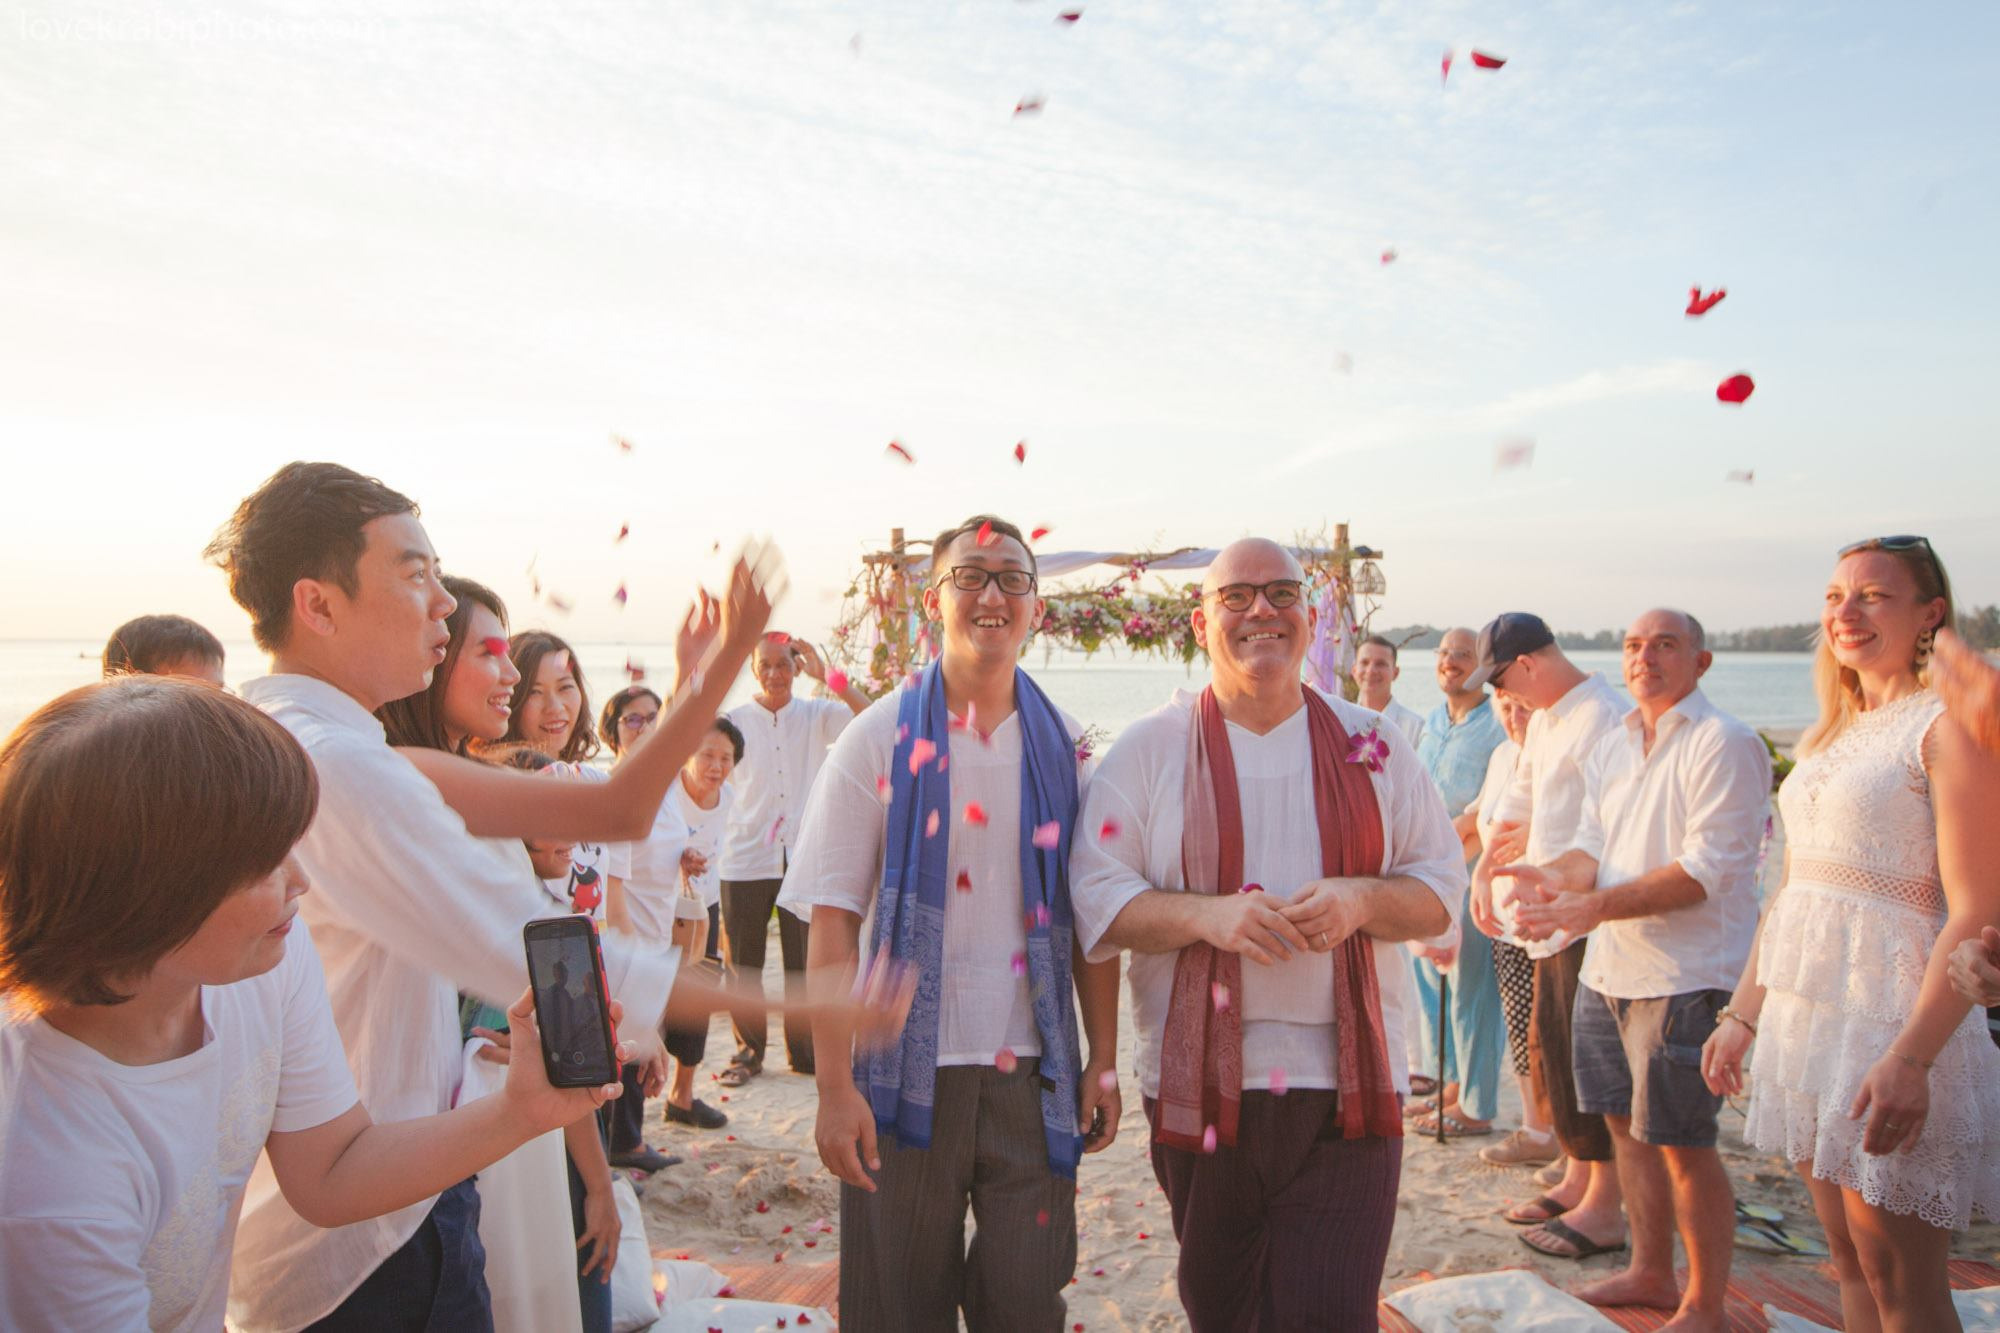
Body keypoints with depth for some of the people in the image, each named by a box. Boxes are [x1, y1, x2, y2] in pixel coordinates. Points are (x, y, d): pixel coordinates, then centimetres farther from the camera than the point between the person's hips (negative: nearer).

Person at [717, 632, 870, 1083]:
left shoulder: (816, 715, 4)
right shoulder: (736, 719, 4)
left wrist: (827, 675, -16)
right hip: (746, 859, 0)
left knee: (805, 960, 7)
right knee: (742, 961, 5)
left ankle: (804, 1049, 21)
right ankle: (748, 1050, 20)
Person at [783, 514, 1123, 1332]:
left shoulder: (1064, 745, 4)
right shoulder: (880, 740, -5)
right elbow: (833, 923, -8)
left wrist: (1104, 1060, 3)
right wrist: (835, 1088, -12)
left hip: (1033, 1076, 2)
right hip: (910, 1072, -2)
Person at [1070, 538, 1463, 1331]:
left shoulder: (1372, 745, 7)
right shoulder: (1151, 747, 1)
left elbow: (1442, 884, 7)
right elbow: (1098, 894, -4)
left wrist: (1359, 898, -13)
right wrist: (1208, 914, -19)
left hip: (1347, 1086, 1)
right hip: (1202, 1087, 0)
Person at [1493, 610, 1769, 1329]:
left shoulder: (1724, 744, -12)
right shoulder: (1610, 748, 13)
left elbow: (1706, 870, -19)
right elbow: (1595, 844, 10)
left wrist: (1596, 906, -26)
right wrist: (1558, 876, -12)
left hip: (1686, 975, -7)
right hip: (1608, 969, 8)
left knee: (1683, 1143, 0)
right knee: (1626, 1123, 17)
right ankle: (1650, 1274, 34)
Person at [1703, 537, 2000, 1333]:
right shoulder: (1828, 736, 13)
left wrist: (1913, 1059, -22)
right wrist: (1744, 1013, 13)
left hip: (1889, 1018, -7)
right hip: (1805, 1015, 7)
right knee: (1848, 1263, 16)